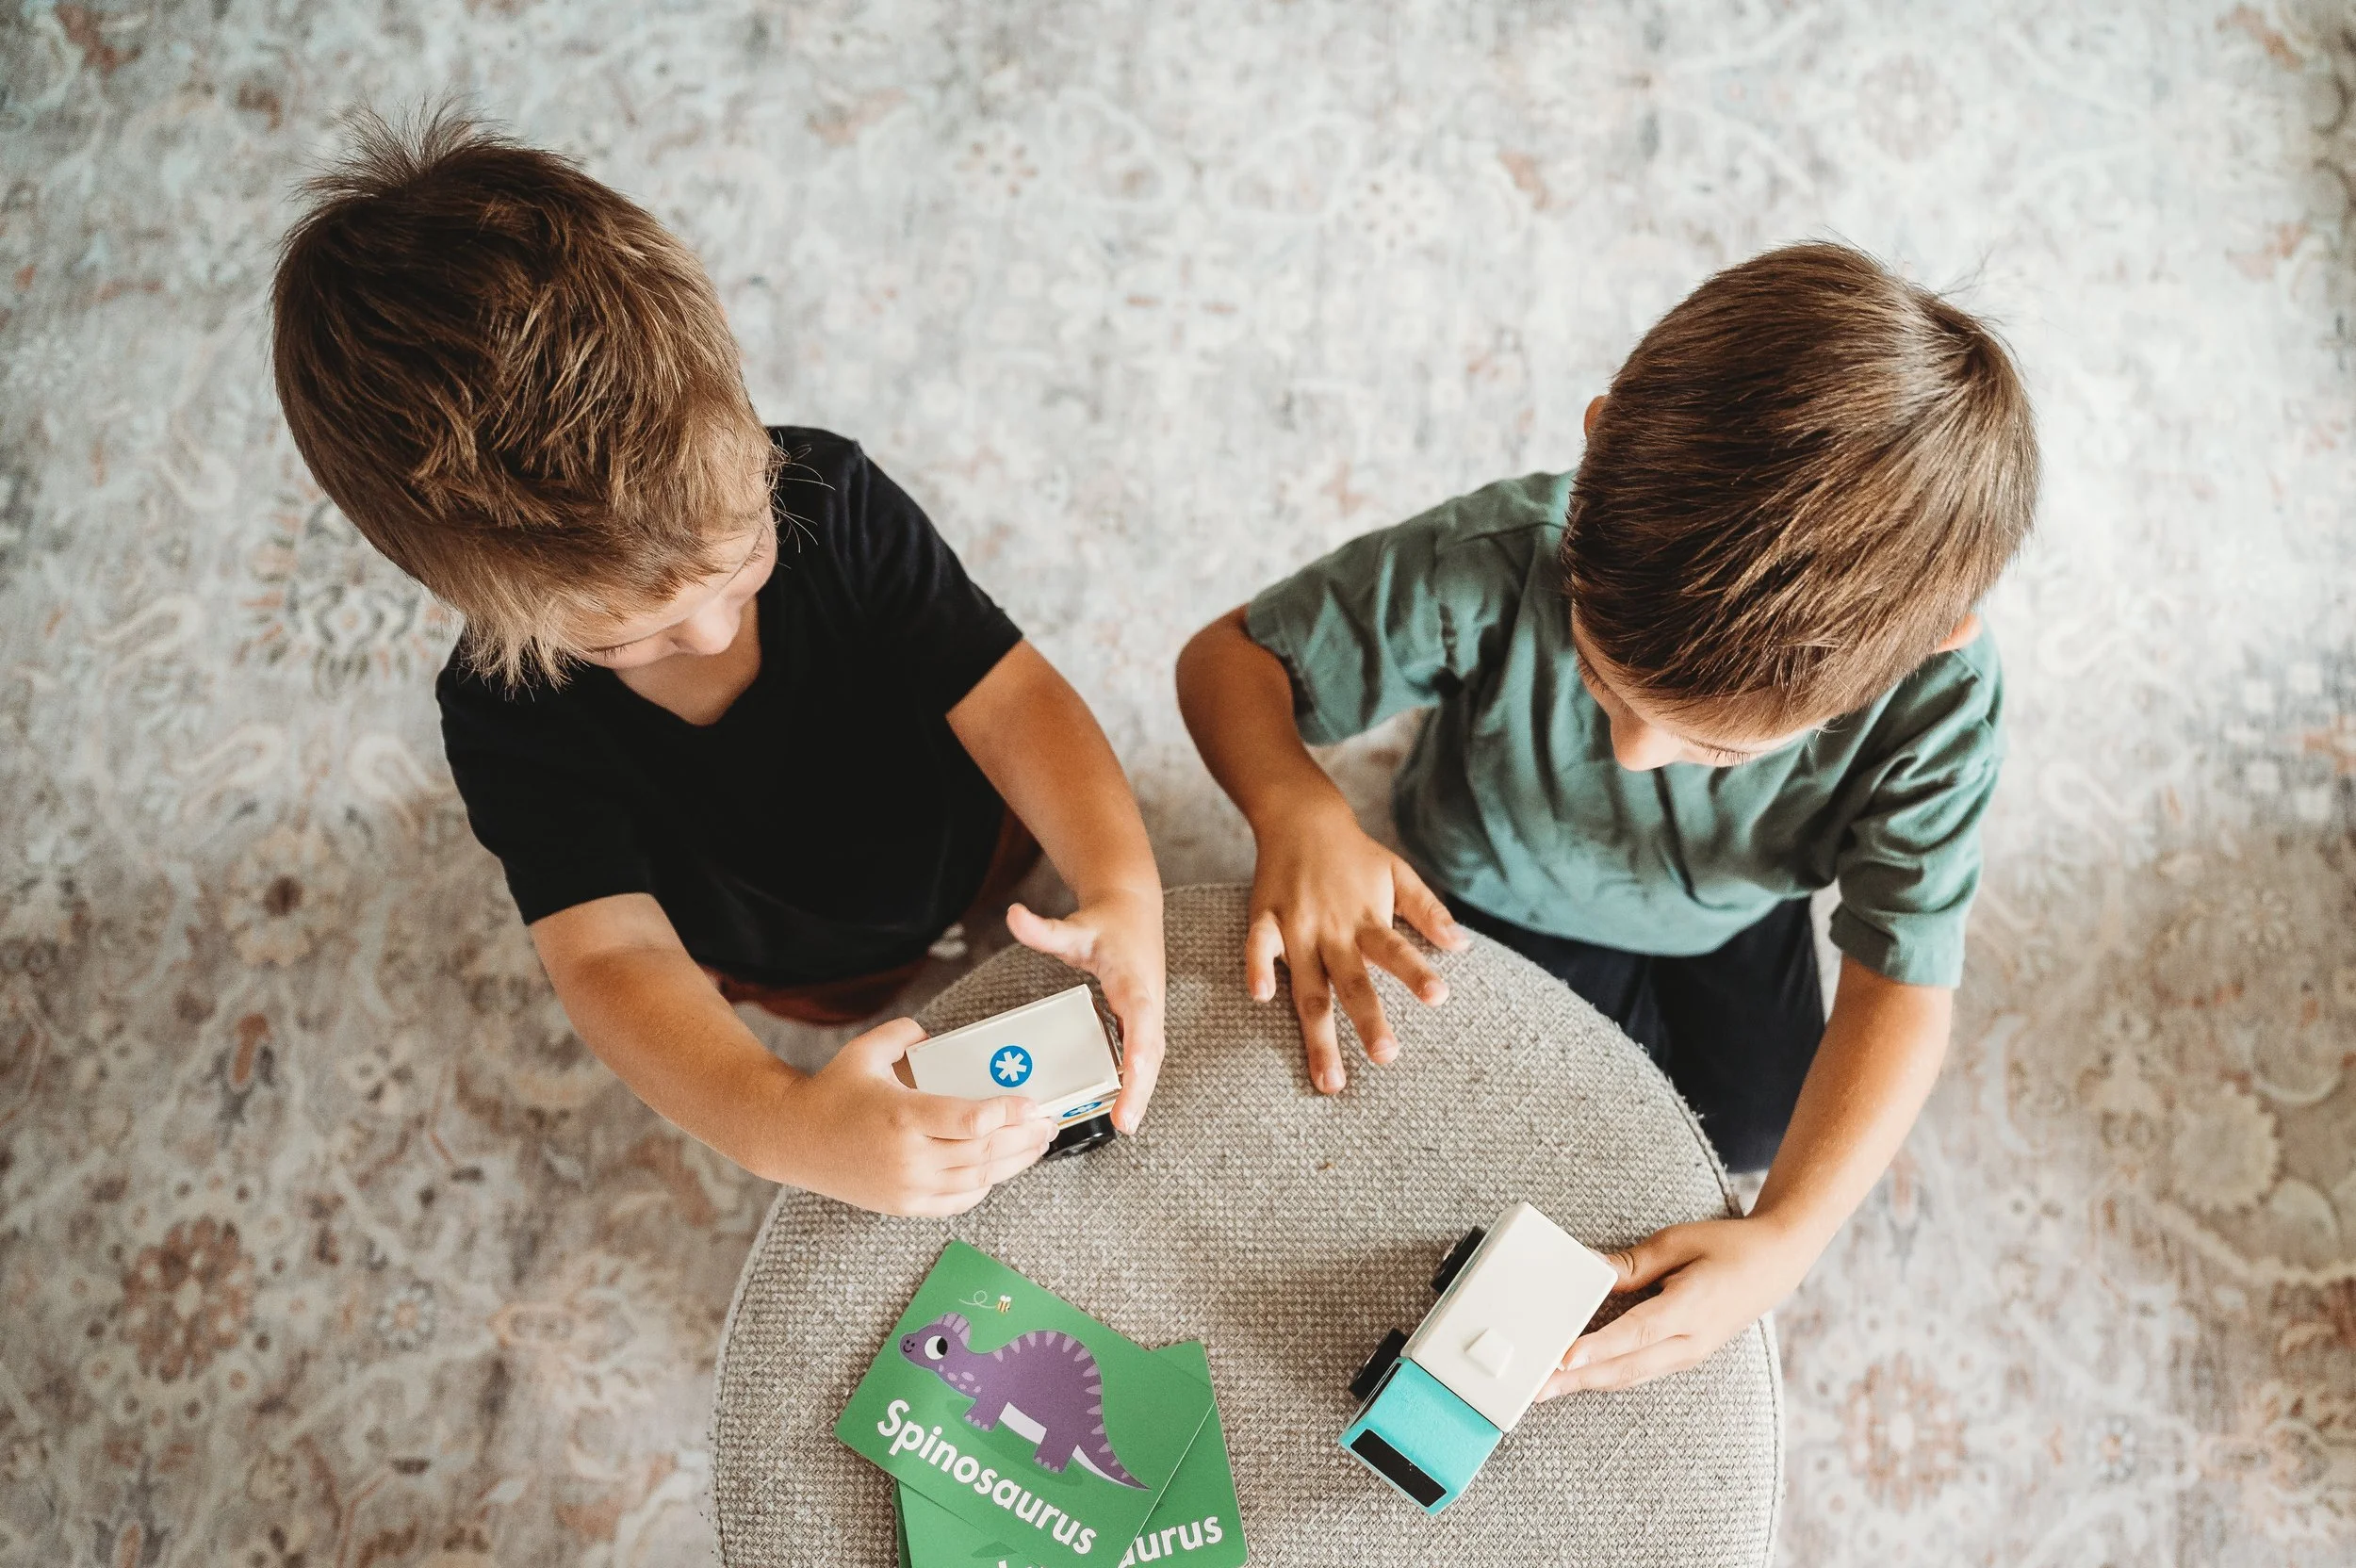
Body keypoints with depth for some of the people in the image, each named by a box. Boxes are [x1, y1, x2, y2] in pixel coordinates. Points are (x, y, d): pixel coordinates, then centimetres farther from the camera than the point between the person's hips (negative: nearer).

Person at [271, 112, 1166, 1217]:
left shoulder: (828, 498, -31)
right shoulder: (507, 717, -32)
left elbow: (1009, 697, -34)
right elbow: (613, 957, -41)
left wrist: (1125, 890, -54)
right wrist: (784, 1128, -62)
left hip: (993, 853, 1)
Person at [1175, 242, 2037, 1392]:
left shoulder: (1936, 705, -40)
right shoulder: (1499, 566, -46)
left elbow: (1903, 988, -29)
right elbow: (1231, 657, -32)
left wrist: (1785, 1241, -41)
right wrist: (1295, 810, -54)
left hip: (1729, 920, 2)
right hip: (1495, 900, -1)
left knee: (1756, 1129, 20)